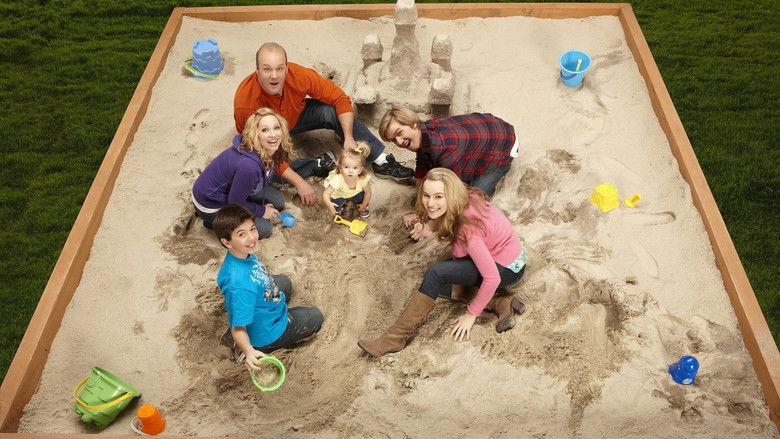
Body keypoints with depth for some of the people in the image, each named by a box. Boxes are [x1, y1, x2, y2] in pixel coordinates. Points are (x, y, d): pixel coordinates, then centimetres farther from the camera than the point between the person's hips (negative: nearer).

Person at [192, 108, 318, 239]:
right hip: (210, 203, -8)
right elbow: (235, 203, -25)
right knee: (264, 228, -3)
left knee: (278, 202, 6)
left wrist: (299, 181, 1)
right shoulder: (249, 165, -40)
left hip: (228, 187, 8)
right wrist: (262, 211, -8)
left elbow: (278, 163, 10)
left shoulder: (269, 151, -16)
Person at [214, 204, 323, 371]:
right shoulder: (240, 285, -45)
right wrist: (249, 352, -54)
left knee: (284, 282, 33)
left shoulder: (244, 253, -19)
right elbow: (238, 329, -37)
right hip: (264, 335, -7)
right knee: (315, 317, 16)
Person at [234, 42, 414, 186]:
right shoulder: (246, 104, -37)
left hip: (295, 116, 2)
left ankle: (383, 162, -19)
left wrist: (349, 138, -30)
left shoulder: (298, 75, -31)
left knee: (331, 111, -23)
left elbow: (341, 99, -21)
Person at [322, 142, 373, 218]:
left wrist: (363, 205, -7)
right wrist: (328, 204, -65)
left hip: (355, 193, 3)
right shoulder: (338, 180, -44)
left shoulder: (363, 179, -36)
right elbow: (326, 193, -44)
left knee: (362, 195, -18)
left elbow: (368, 193, -18)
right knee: (336, 208, -15)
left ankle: (360, 207, 16)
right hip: (339, 195, -3)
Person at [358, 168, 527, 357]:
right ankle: (499, 302, -1)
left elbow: (492, 278, -29)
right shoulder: (464, 198, -14)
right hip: (492, 253, 9)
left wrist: (471, 314, -18)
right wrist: (432, 224, -11)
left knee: (436, 273, -25)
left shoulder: (467, 227, -33)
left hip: (508, 268, -9)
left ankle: (395, 338, -18)